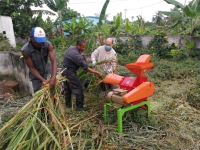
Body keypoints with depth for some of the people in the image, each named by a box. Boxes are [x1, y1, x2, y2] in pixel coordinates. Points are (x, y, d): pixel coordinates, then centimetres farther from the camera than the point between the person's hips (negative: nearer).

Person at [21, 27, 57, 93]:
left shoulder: (48, 45, -22)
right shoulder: (25, 50, -26)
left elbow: (53, 61, -28)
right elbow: (31, 68, -18)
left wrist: (54, 77, -42)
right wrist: (42, 80, -27)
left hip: (48, 72, 2)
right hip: (36, 75, -2)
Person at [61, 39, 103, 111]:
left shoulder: (71, 48, 0)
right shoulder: (77, 55, -28)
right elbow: (86, 68, -26)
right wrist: (98, 73, -20)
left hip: (64, 71, 10)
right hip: (70, 73, -10)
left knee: (67, 88, 20)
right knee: (78, 90, -1)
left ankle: (68, 104, 33)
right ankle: (79, 107, 7)